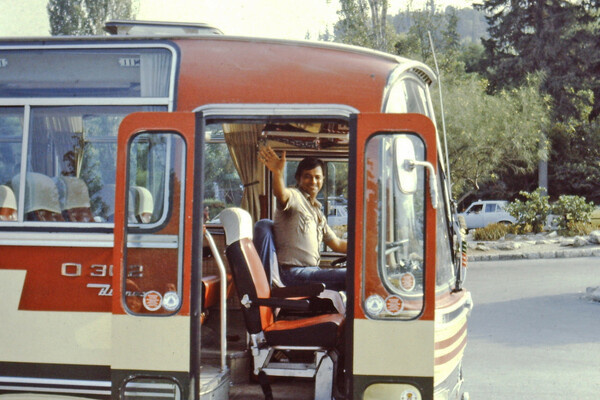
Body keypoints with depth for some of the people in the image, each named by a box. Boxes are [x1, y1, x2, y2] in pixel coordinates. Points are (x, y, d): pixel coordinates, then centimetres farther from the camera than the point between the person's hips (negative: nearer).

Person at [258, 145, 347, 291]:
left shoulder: (318, 212, 24)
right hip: (294, 273, -9)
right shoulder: (294, 196, -3)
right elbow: (281, 194, -29)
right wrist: (277, 173, -50)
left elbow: (337, 244, 31)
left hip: (311, 271, 9)